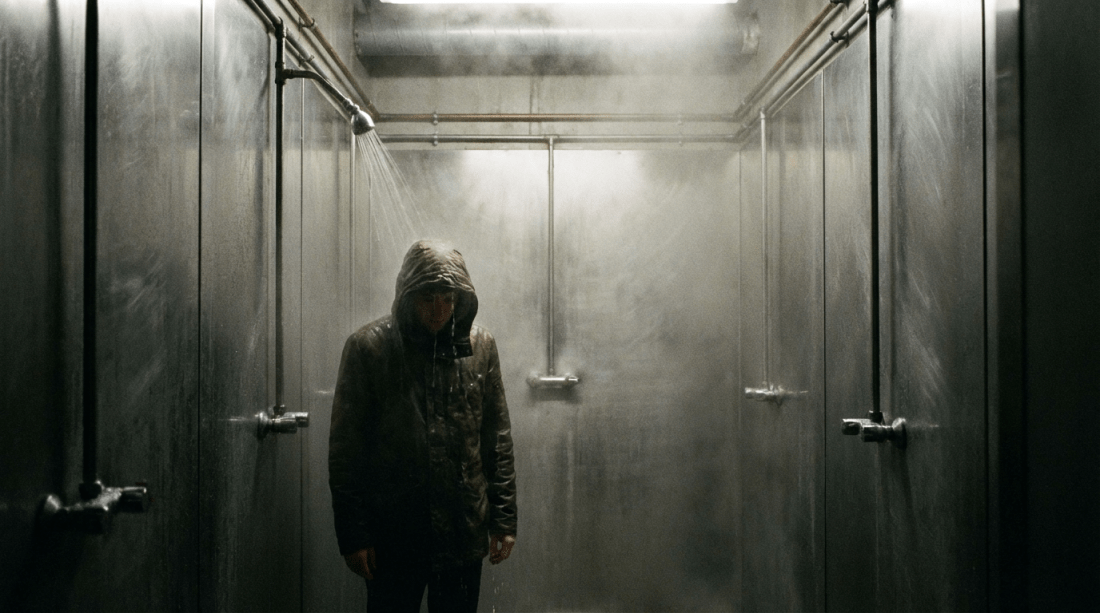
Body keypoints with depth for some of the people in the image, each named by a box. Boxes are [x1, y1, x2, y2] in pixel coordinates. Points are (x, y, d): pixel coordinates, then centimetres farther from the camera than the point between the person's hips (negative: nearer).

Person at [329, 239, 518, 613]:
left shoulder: (480, 346, 3)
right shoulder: (367, 347, -6)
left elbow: (498, 438, 7)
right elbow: (345, 448, -5)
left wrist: (504, 518, 5)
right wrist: (352, 533, -7)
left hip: (464, 532, 3)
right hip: (393, 536, -2)